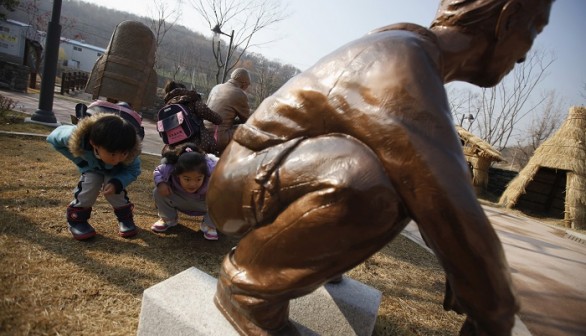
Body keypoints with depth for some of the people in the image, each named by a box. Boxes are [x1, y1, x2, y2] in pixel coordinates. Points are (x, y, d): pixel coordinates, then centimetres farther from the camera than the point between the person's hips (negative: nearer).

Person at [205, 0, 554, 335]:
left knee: (407, 189, 6)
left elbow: (440, 179, 12)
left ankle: (297, 247, 13)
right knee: (361, 181, -36)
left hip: (284, 183, 8)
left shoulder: (414, 59, 7)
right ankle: (248, 282, -11)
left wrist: (461, 282, 15)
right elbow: (450, 209, -29)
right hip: (241, 188, -8)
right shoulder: (399, 59, -25)